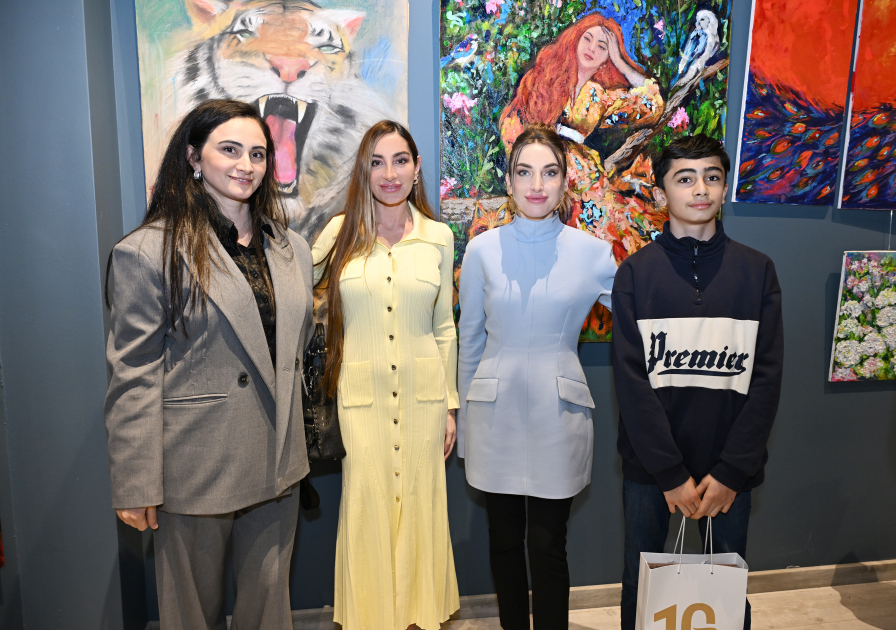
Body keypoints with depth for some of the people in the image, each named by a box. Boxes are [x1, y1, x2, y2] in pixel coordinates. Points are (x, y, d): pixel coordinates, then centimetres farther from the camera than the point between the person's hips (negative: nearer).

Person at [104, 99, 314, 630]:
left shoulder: (292, 249, 7)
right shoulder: (147, 252, -10)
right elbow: (133, 377, -10)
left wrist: (298, 448, 13)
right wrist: (136, 486, -10)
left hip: (277, 466, 5)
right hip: (196, 468, -4)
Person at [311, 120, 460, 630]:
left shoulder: (439, 236, 3)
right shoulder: (340, 232, 0)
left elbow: (444, 327, 8)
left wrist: (450, 404, 7)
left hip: (422, 394, 1)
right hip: (360, 394, -1)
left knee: (419, 508, 10)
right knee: (366, 510, 5)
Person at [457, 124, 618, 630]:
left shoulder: (592, 252, -3)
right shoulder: (483, 250, -1)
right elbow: (469, 339, 6)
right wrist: (464, 417, 9)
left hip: (558, 413, -1)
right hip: (497, 412, 1)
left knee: (548, 545, 6)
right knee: (505, 539, 15)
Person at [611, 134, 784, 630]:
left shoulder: (756, 271, 1)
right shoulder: (636, 272, -3)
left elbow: (766, 378, -3)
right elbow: (631, 380, -8)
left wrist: (731, 472, -9)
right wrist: (671, 472, -12)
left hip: (729, 468, 1)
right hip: (648, 465, -1)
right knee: (641, 581, 13)